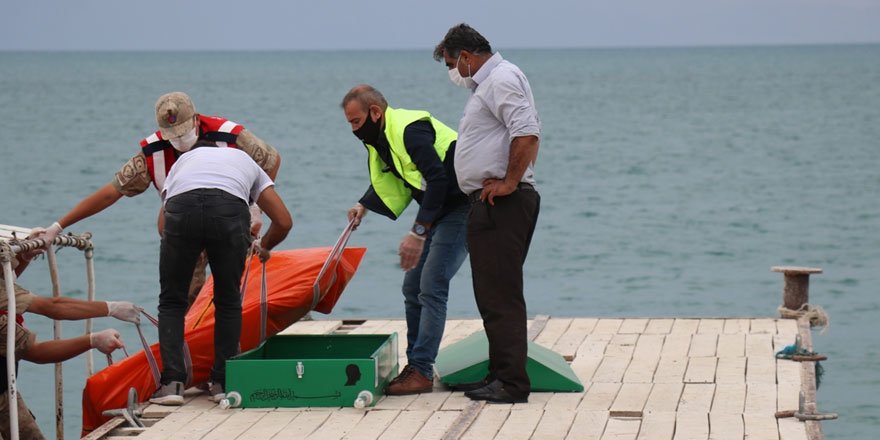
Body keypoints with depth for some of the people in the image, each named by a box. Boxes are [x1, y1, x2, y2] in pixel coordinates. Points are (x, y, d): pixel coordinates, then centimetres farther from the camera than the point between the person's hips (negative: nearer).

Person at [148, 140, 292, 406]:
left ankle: (172, 383, 8)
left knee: (171, 301, 17)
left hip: (181, 207, 0)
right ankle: (223, 383, 20)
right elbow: (284, 222, 32)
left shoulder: (184, 160, 42)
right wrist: (264, 247, 53)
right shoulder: (244, 159, 41)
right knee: (228, 301, 20)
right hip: (230, 210, 0)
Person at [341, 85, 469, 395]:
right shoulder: (379, 138, 7)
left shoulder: (410, 130, -25)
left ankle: (422, 372, -14)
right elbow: (385, 181, 23)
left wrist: (418, 232, -35)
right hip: (435, 214, 10)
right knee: (413, 287, 10)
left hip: (460, 209, -10)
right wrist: (363, 206, 5)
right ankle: (415, 365, 16)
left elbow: (437, 180, -33)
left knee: (431, 287, -15)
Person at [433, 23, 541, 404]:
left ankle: (511, 383, -10)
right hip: (490, 204, 11)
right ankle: (500, 376, 19)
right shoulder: (487, 83, 23)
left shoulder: (502, 78, -11)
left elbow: (527, 133, -24)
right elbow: (520, 133, 23)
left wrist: (509, 182, -21)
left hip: (500, 203, -11)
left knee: (501, 295, -11)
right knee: (495, 295, 14)